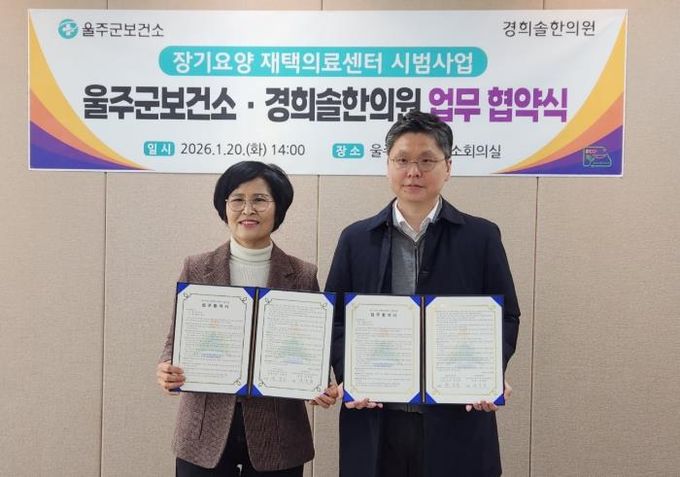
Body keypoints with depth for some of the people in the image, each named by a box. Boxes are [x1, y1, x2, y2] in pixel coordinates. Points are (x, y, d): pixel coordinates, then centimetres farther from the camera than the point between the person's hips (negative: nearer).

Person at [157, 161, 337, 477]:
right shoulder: (196, 269, 2)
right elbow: (176, 340, 5)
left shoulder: (302, 276, -1)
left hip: (276, 436, 0)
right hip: (205, 433, 1)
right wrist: (167, 372, -16)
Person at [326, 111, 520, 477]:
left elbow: (506, 316, 5)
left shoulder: (481, 237, 3)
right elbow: (335, 318, 7)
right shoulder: (356, 239, 6)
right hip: (374, 422, 1)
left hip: (456, 422, -1)